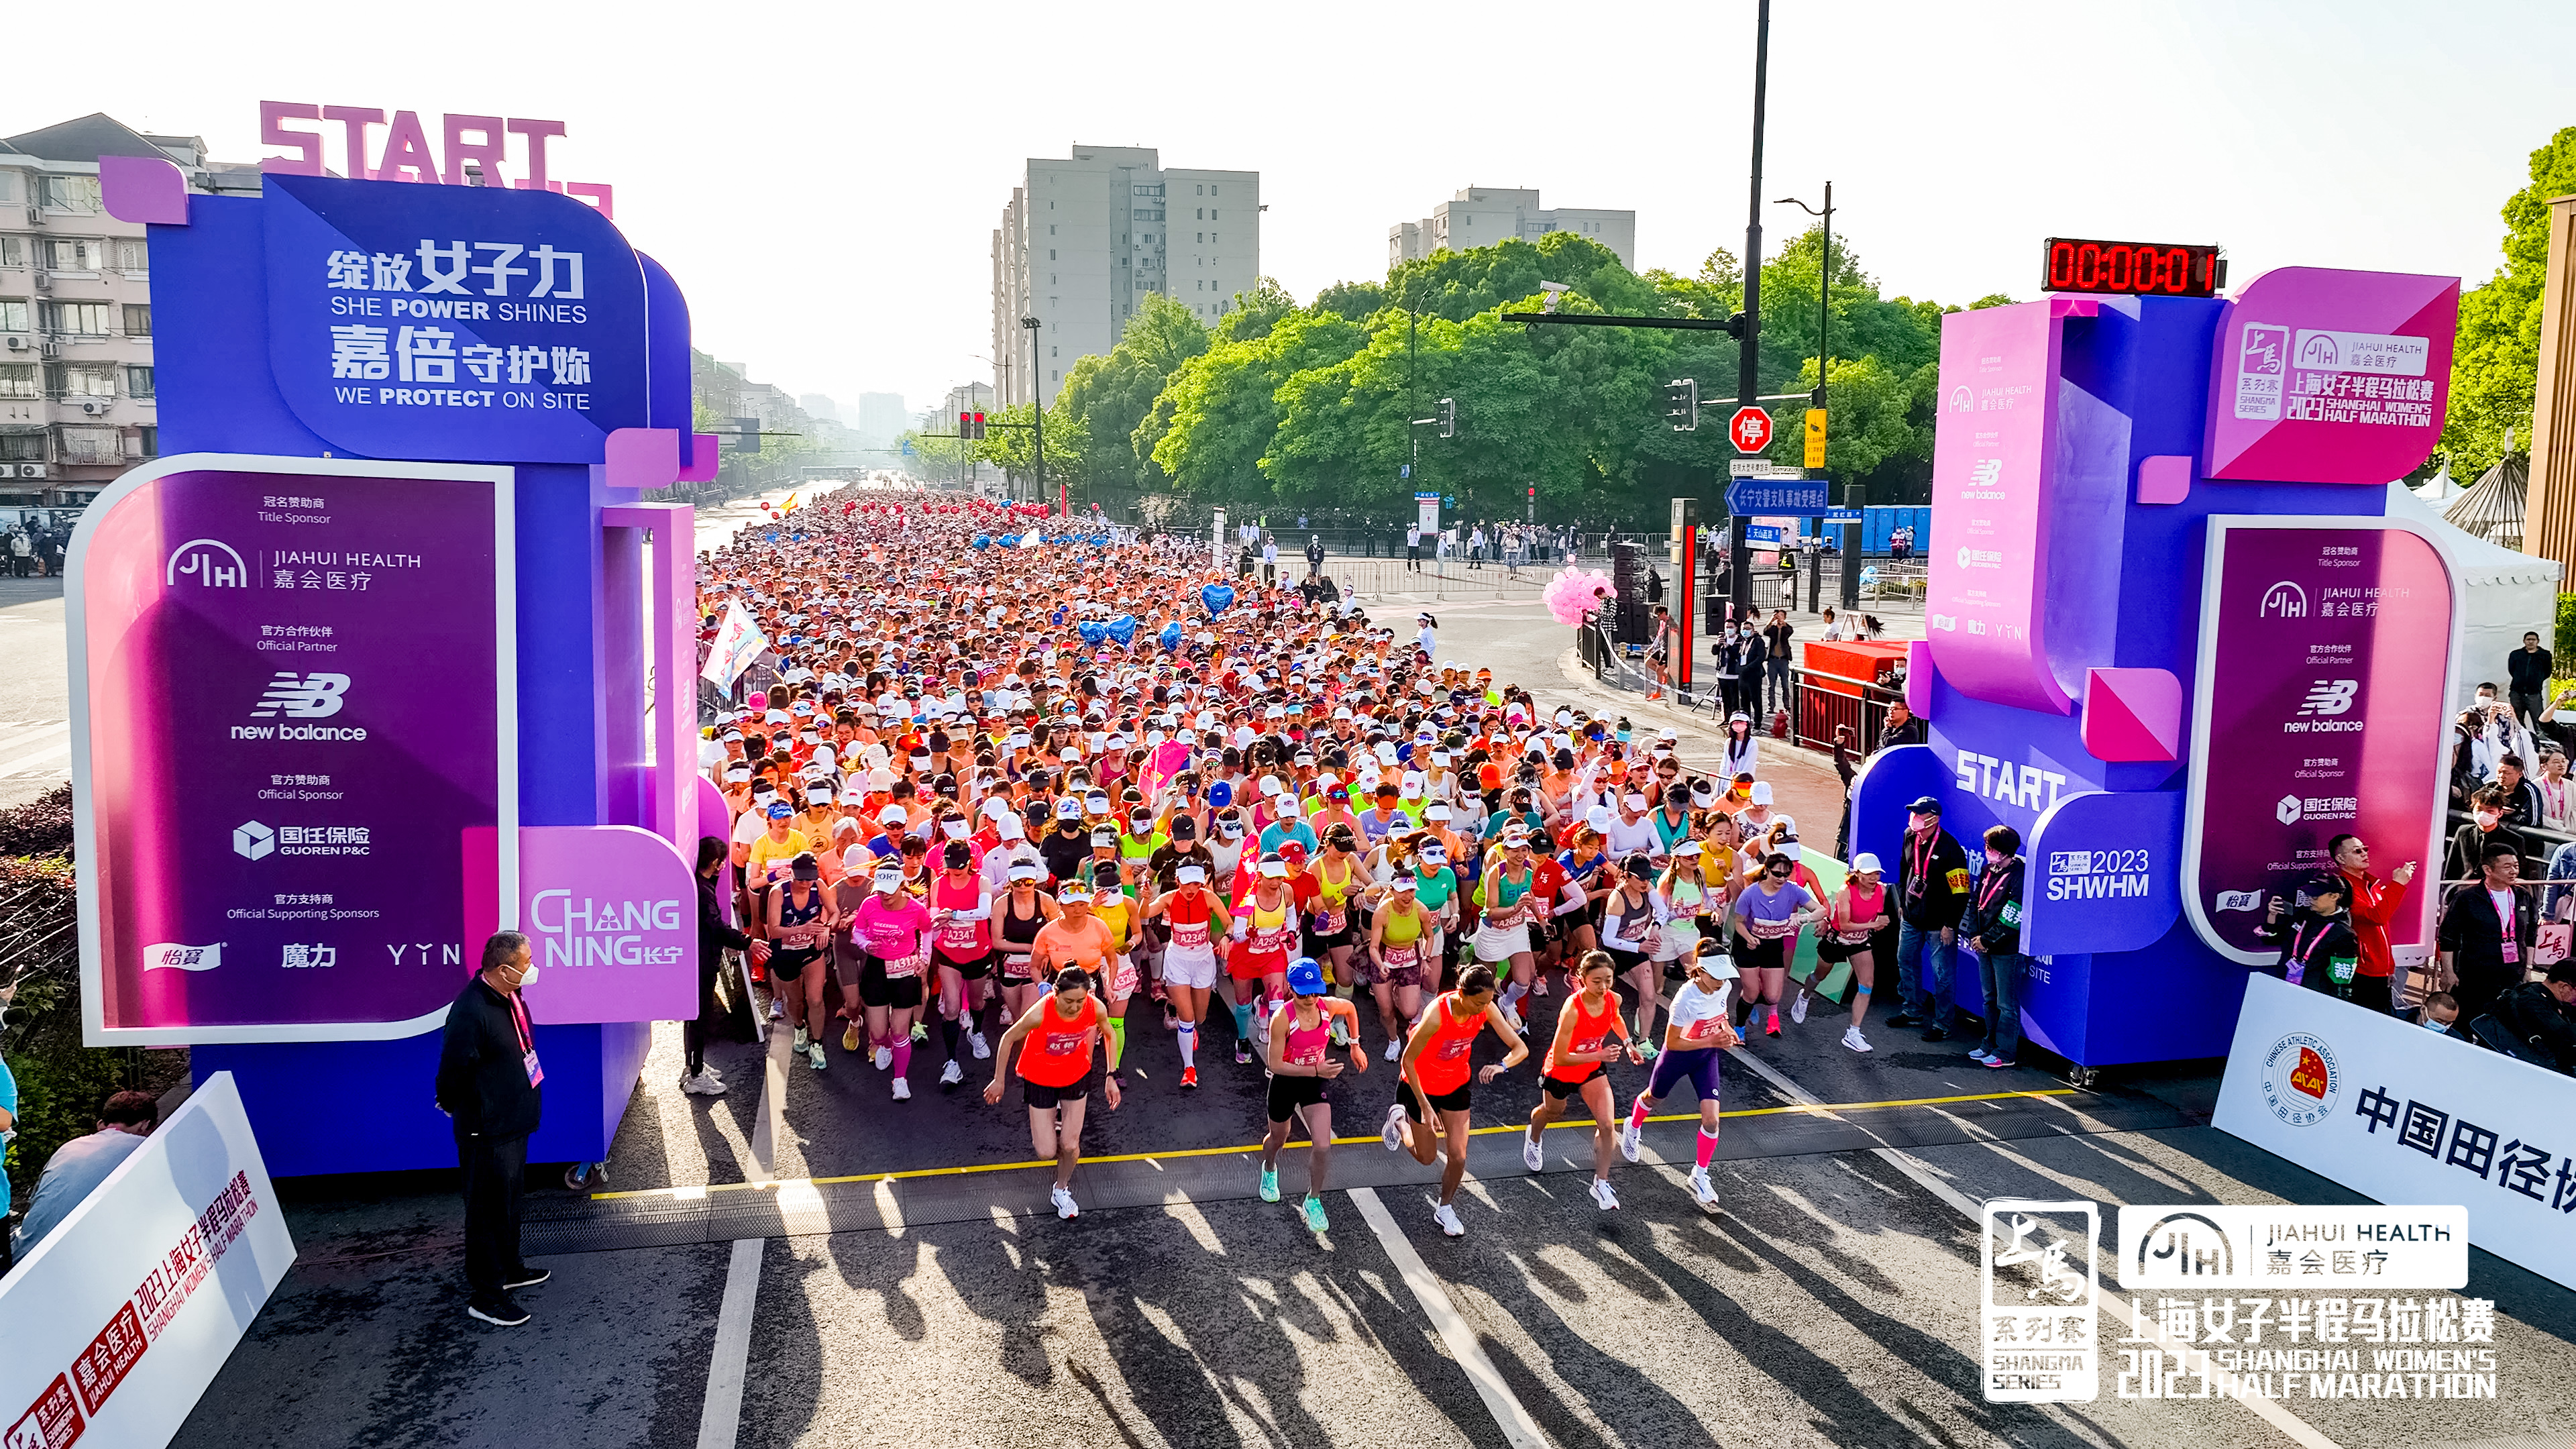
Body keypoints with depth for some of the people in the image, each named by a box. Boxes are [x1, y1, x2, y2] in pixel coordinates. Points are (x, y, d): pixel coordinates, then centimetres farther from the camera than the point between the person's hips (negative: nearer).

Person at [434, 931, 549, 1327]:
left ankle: (508, 1268, 42)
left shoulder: (509, 997, 0)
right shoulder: (471, 1012, -29)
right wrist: (453, 1107, -4)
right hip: (488, 1131, -9)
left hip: (514, 1122, 9)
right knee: (488, 1211, 3)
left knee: (509, 1200, 24)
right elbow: (453, 1071, -21)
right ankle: (484, 1296, 16)